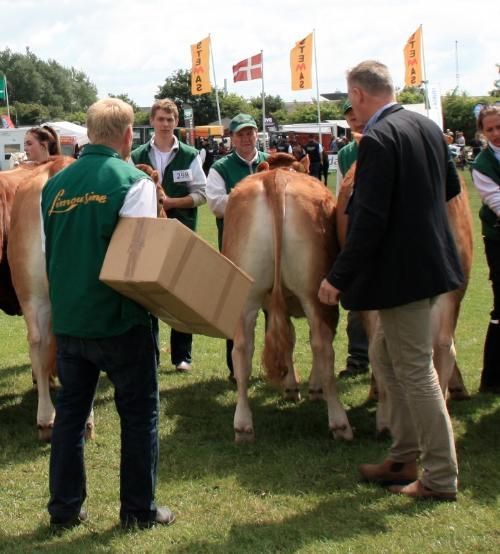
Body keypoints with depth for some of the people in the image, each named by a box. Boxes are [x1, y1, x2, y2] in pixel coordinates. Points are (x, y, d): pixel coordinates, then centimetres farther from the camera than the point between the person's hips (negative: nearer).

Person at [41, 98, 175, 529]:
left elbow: (46, 252, 10)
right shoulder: (134, 181, -12)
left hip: (67, 319, 5)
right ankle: (139, 509, 15)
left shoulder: (57, 183, 3)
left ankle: (64, 508, 21)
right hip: (119, 320, -5)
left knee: (70, 410, 15)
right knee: (138, 412, 9)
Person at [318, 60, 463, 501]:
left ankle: (441, 477, 8)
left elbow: (369, 220, -23)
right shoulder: (427, 126, 7)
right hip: (430, 261, 9)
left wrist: (338, 278, -17)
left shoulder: (378, 140, -20)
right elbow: (451, 187, 18)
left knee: (415, 370, -1)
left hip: (401, 269, -9)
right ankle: (404, 458, 27)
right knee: (387, 356, 19)